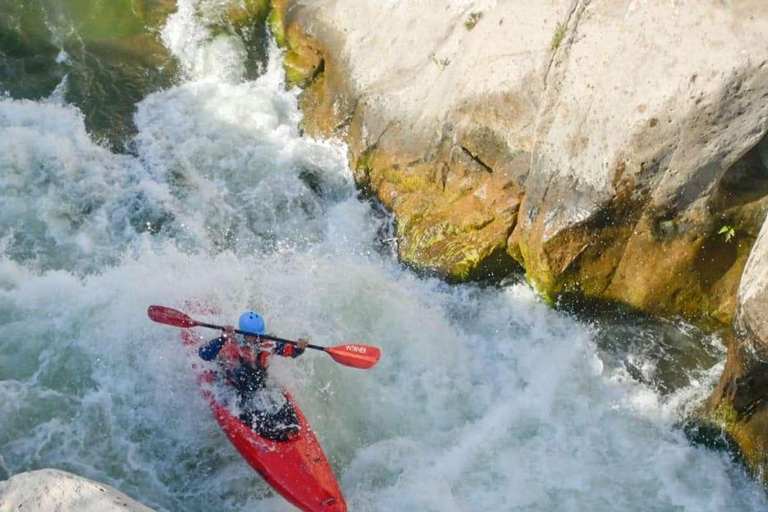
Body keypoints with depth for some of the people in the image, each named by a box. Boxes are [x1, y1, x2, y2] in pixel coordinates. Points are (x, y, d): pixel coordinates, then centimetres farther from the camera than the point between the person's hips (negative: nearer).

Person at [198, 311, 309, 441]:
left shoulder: (265, 347, 0)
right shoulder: (231, 347, -13)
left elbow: (290, 350, 5)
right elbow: (204, 354, -25)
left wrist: (299, 348, -19)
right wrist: (223, 338, -38)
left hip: (261, 390, 5)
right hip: (234, 391, -5)